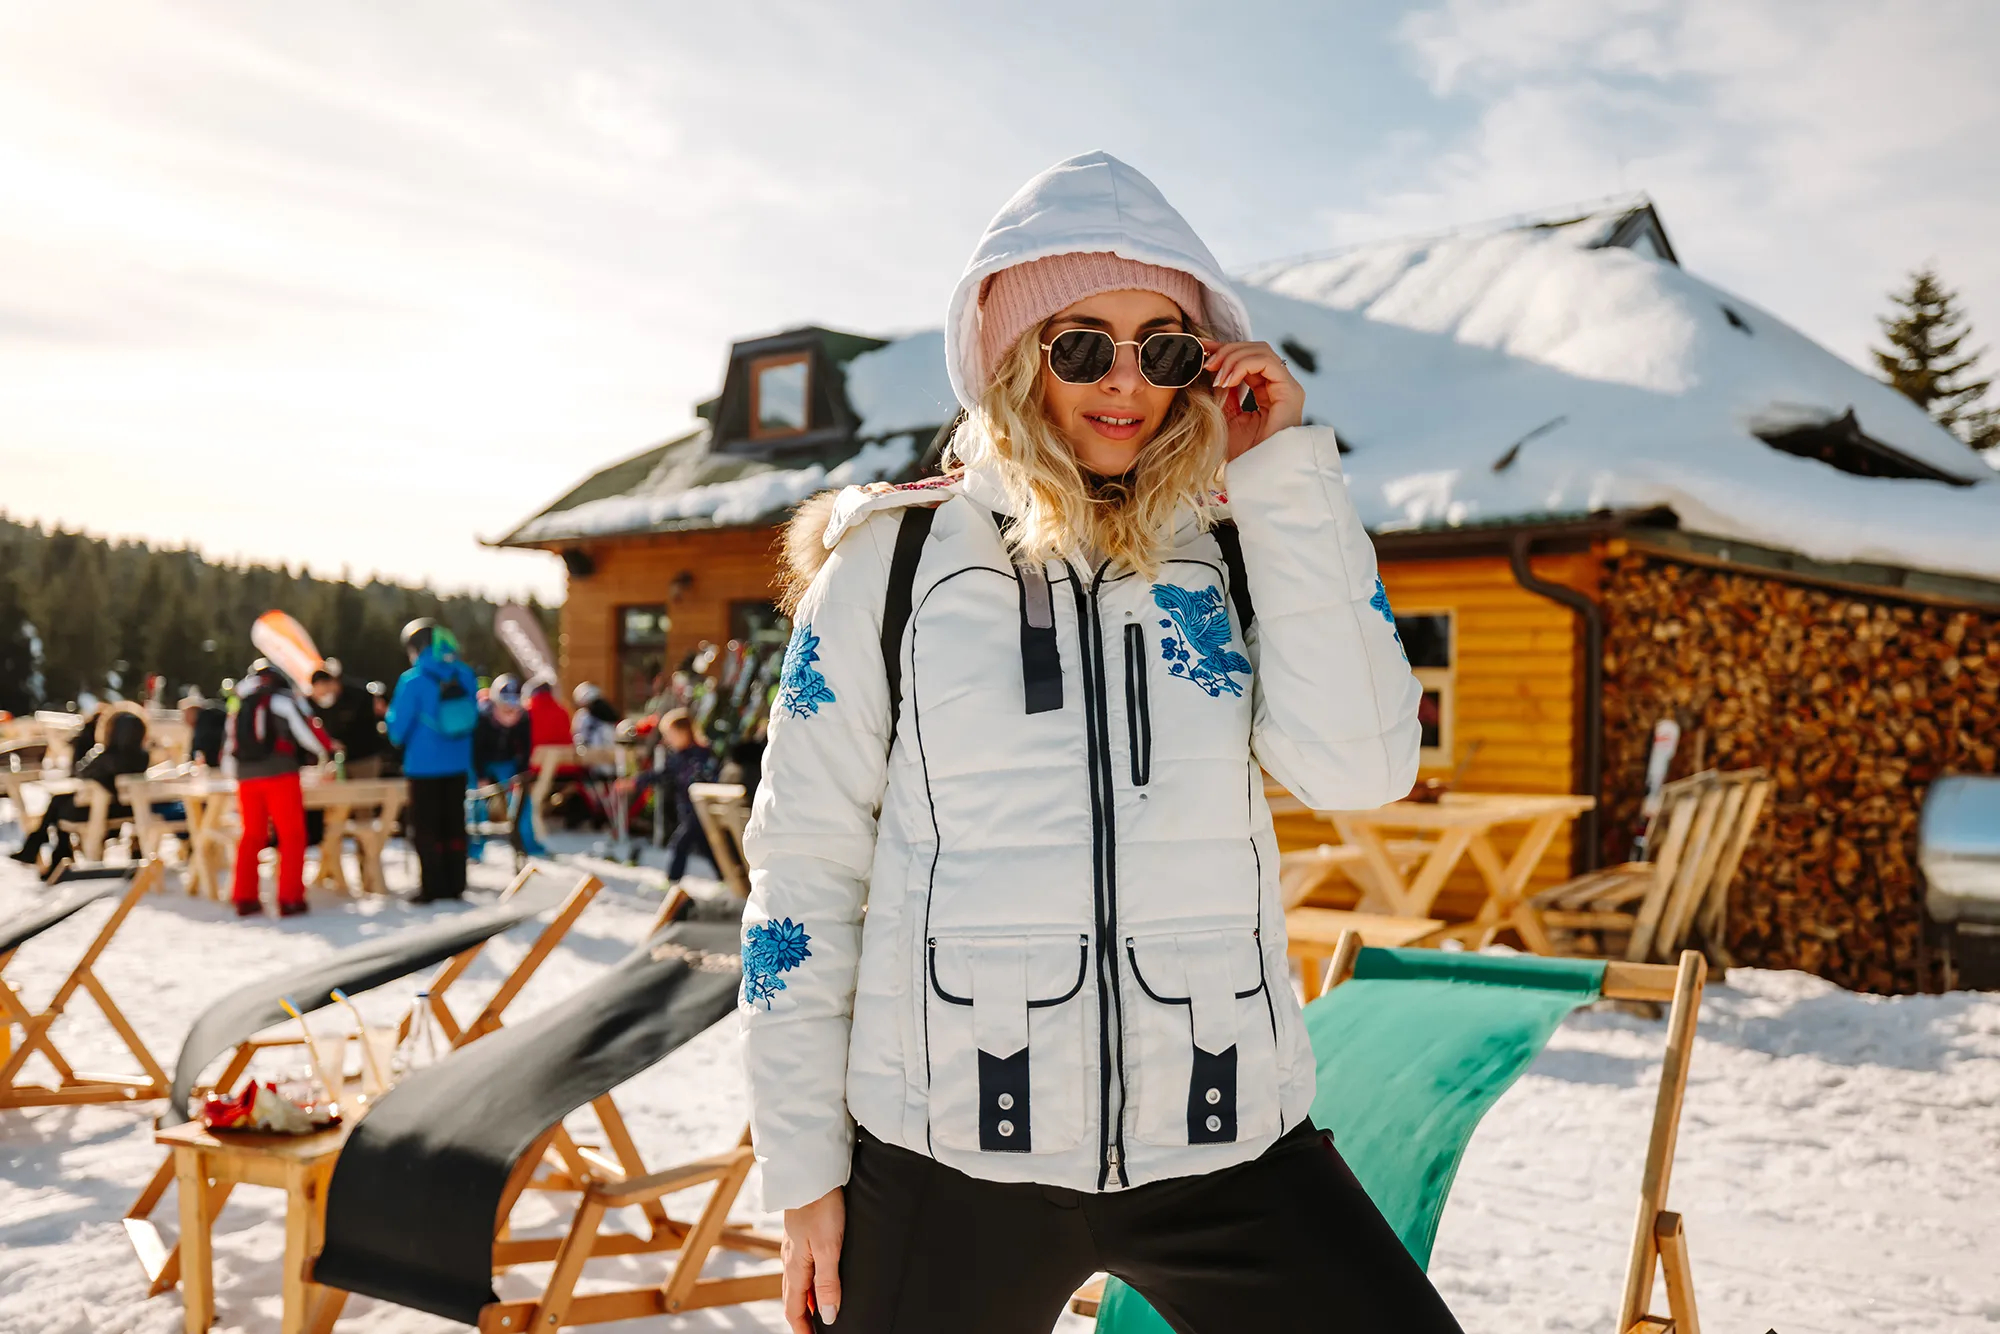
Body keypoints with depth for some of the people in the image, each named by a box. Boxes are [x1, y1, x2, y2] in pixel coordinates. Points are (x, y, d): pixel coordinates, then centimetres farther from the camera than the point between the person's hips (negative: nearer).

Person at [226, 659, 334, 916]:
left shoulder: (239, 707, 19)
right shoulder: (283, 700, 2)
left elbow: (230, 746, 18)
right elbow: (306, 730, -3)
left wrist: (231, 771, 32)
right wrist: (328, 750, 13)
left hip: (246, 777, 5)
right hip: (280, 774, -5)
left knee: (251, 836, 15)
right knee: (292, 835, -1)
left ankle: (244, 897, 13)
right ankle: (290, 898, -7)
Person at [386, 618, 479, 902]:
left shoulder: (413, 681, -15)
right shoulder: (465, 676, 0)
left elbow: (398, 726, -9)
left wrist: (399, 740, 12)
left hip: (424, 765, -5)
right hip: (458, 763, 5)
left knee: (425, 828, 5)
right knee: (454, 824, 13)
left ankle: (432, 887, 6)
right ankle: (455, 884, 17)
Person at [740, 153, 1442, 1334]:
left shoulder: (1245, 554, 4)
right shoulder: (893, 561, -1)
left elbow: (1357, 768, -11)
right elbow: (803, 869, 1)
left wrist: (1287, 475, -9)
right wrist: (806, 1169, 1)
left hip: (1223, 1139, 2)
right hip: (950, 1154, -1)